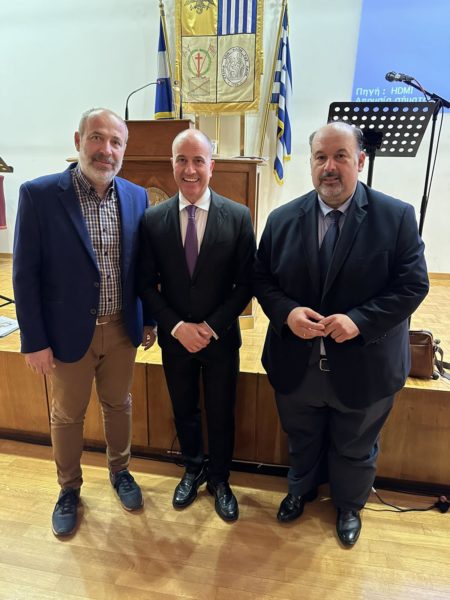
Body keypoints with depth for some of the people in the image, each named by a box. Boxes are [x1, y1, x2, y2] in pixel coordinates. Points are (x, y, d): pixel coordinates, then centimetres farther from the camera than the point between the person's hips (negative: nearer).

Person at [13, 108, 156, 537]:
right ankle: (69, 489, 42)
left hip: (122, 329, 3)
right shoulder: (39, 195, -12)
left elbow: (143, 266, 6)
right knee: (67, 416, 17)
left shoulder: (137, 197, -1)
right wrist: (34, 341, -10)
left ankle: (119, 471, 46)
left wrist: (149, 319, 7)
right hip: (69, 333, -2)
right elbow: (25, 274, -10)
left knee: (118, 405, 21)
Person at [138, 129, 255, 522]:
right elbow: (147, 284, -3)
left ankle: (219, 479, 41)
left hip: (221, 338, -1)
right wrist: (176, 326, -14)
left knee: (221, 414, 14)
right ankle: (193, 470, 47)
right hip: (175, 338, 2)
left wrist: (211, 327, -14)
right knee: (184, 411, 20)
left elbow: (246, 284, -7)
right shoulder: (153, 219, -5)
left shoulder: (238, 216, -9)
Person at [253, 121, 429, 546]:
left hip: (362, 367, -1)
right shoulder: (283, 219, -3)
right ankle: (301, 489, 57)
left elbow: (413, 285, -11)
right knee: (301, 442, 26)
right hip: (296, 364, 2)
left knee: (355, 450, 23)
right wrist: (287, 312, -19)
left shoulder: (397, 217, -10)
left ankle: (348, 506, 53)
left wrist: (359, 320, -25)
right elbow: (262, 279, 1)